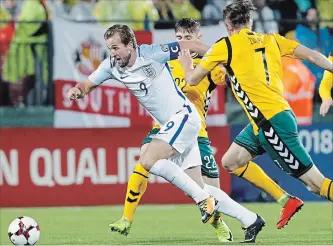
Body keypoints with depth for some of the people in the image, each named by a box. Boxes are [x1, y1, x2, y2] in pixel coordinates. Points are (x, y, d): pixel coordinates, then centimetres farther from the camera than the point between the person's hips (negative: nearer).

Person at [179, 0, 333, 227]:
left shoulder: (226, 45, -3)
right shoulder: (271, 40, 11)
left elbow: (193, 79, 8)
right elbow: (313, 56, 5)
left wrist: (187, 64, 28)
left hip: (271, 121, -8)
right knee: (231, 161, 18)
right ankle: (287, 200, 17)